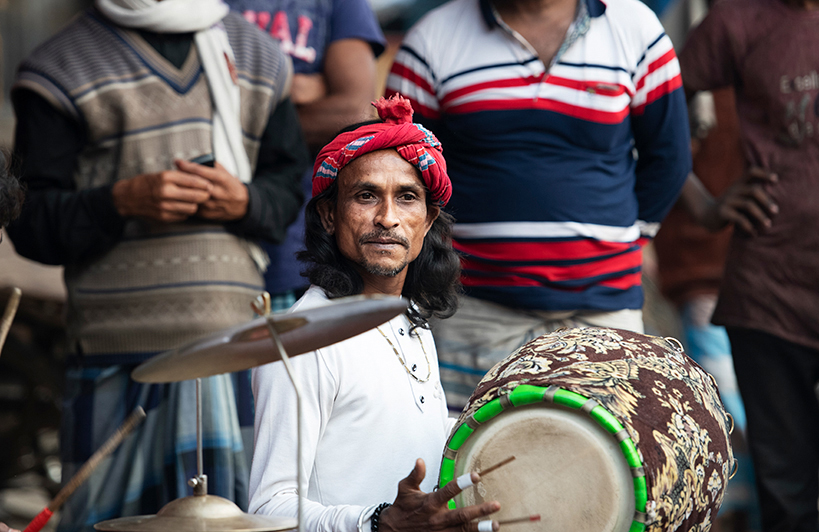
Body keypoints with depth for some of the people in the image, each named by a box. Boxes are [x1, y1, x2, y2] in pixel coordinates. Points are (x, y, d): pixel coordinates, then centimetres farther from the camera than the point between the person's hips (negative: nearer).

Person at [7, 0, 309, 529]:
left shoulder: (259, 57, 16)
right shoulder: (62, 69, 3)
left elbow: (289, 184, 19)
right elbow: (30, 222, -1)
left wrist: (243, 201, -3)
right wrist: (124, 201, -18)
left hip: (239, 333, 3)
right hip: (121, 343, -3)